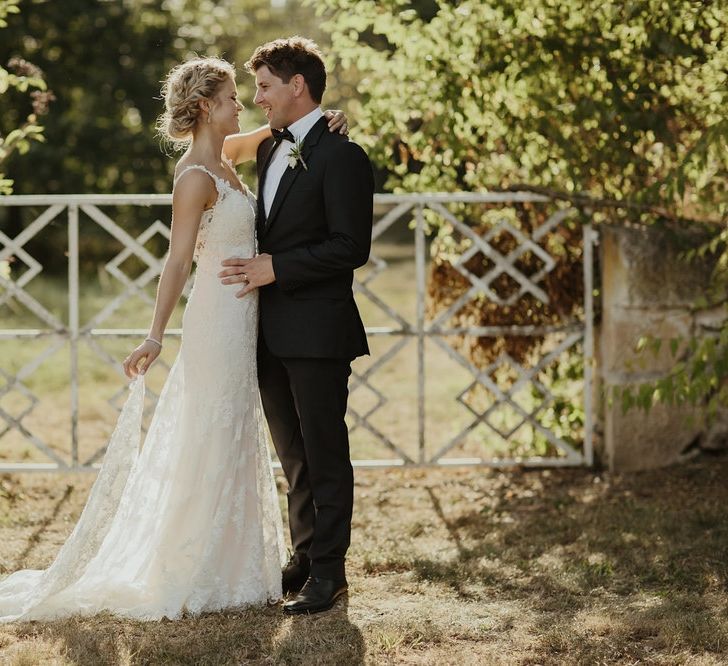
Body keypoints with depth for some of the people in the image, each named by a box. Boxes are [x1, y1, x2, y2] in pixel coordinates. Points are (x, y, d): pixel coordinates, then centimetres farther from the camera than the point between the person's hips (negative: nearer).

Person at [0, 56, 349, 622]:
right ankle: (192, 580, 3)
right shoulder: (197, 176, -16)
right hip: (219, 317, -9)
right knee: (211, 447, -4)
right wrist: (155, 337, -25)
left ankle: (230, 569, 21)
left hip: (240, 317, 9)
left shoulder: (223, 156, 9)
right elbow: (178, 261, -21)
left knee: (235, 444, 13)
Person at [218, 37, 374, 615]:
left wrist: (276, 268, -18)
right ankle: (304, 557, 24)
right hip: (273, 333, 8)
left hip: (317, 330, -8)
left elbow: (351, 246, -17)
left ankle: (329, 571, 6)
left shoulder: (340, 156, -12)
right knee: (294, 454, 15)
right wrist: (253, 266, 8)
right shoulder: (271, 152, 16)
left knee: (325, 454, -1)